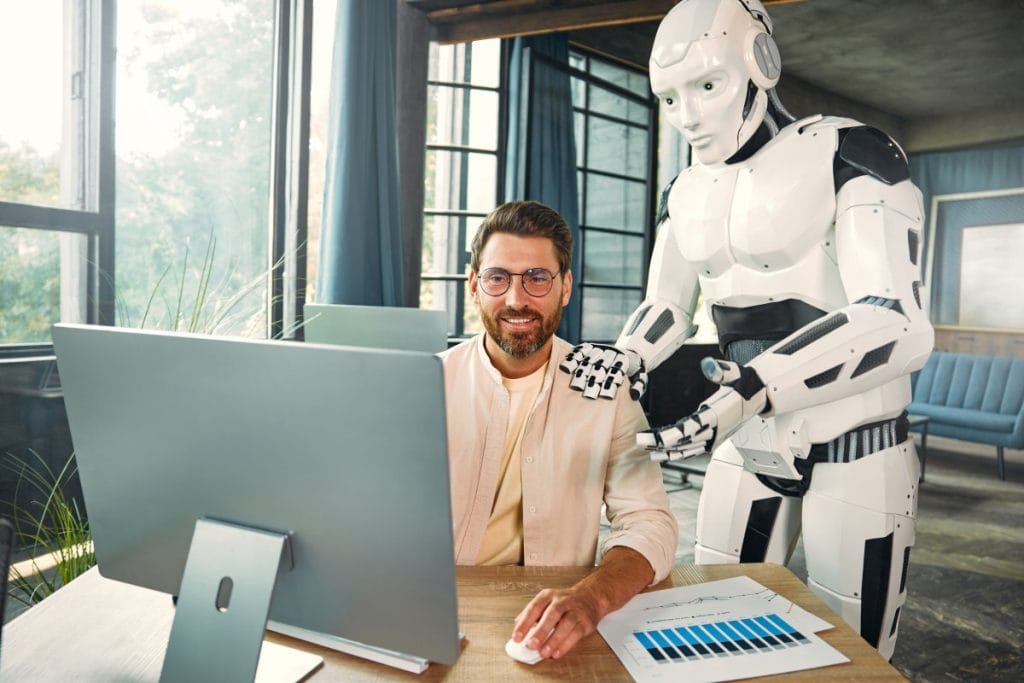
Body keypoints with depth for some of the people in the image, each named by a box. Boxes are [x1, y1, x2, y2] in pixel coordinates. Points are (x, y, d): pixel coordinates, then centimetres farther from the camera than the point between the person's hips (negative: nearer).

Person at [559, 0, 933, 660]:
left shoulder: (850, 155, -13)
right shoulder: (687, 195, 6)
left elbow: (897, 326, -24)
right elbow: (667, 308, 11)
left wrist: (752, 389, -38)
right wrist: (624, 358, -12)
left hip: (854, 453, -5)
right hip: (747, 451, 5)